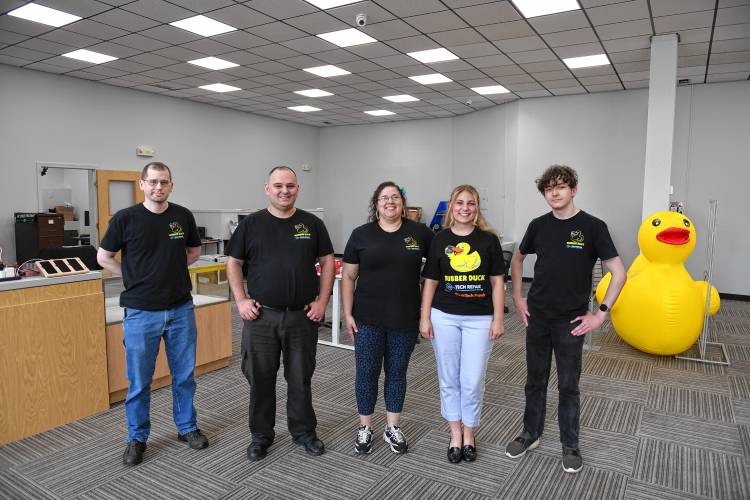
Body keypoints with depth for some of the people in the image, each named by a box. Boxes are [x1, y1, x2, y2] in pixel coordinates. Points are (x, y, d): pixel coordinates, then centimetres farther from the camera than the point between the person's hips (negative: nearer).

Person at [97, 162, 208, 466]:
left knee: (185, 375, 12)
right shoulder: (125, 218, -7)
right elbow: (103, 257, 3)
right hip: (141, 312, -2)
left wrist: (170, 269, 7)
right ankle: (137, 438, 26)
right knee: (139, 381, 8)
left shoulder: (183, 216, 1)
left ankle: (187, 427, 30)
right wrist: (134, 278, -1)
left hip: (181, 310, 3)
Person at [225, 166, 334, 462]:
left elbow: (327, 261, 6)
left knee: (301, 378, 12)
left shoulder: (312, 224, 3)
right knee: (260, 378, 10)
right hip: (261, 316, 0)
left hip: (303, 316, 1)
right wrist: (241, 301, -4)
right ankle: (261, 435, 29)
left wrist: (322, 301, -2)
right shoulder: (251, 224, 2)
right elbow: (233, 263, 6)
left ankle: (304, 431, 31)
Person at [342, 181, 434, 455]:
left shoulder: (420, 233, 0)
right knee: (367, 372, 7)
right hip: (368, 319, -1)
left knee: (397, 372, 13)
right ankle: (365, 428, 25)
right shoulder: (361, 235, -1)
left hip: (405, 319, 1)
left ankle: (392, 428, 28)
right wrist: (347, 314, -4)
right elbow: (348, 277, 1)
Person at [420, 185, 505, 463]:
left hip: (479, 319, -1)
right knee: (449, 378, 10)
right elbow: (430, 282, 4)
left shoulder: (488, 240, 0)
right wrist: (424, 318, 0)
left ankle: (469, 432, 26)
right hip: (444, 317, 1)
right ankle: (455, 433, 27)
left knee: (473, 381, 4)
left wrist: (498, 319, -2)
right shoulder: (440, 240, 2)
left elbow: (497, 283, 2)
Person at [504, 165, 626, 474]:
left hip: (571, 321, -3)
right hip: (537, 317, 3)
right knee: (535, 379, 15)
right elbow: (518, 258, 16)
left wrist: (601, 314, -13)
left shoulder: (592, 227, -10)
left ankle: (570, 445, 28)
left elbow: (618, 274, -9)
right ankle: (531, 434, 33)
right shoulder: (538, 225, 1)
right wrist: (517, 297, 9)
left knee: (568, 384, 9)